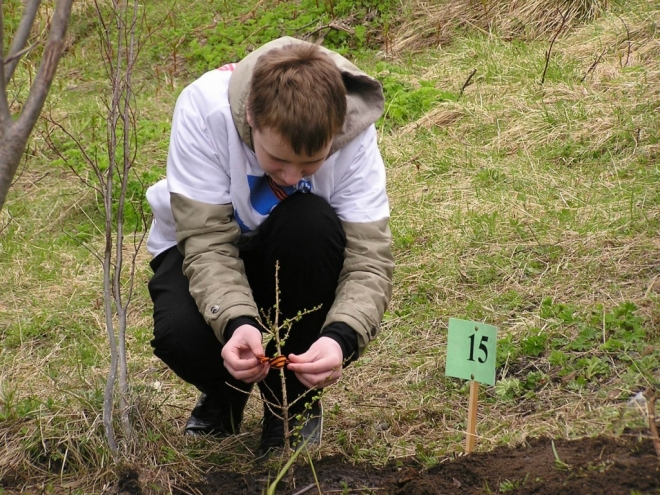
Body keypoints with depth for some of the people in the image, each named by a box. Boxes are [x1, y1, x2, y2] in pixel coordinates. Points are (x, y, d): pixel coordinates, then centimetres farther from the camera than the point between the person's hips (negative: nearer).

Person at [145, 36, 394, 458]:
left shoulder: (354, 130, -27)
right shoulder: (204, 107, -31)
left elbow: (369, 260, -29)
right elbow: (208, 241, -30)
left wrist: (340, 337, -48)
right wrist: (237, 323, -48)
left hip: (295, 262, 1)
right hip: (201, 249, -1)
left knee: (310, 223, -35)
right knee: (181, 334, -35)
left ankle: (293, 403, -12)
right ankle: (225, 395, 6)